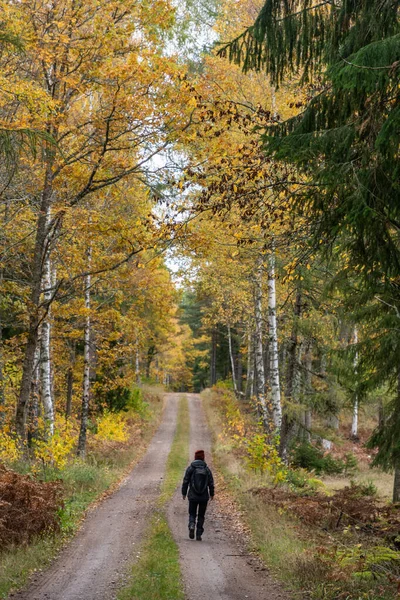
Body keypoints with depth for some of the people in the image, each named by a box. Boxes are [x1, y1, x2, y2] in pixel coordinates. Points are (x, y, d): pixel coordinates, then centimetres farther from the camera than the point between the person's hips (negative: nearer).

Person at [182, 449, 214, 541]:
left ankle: (192, 526, -18)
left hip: (193, 496, -1)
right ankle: (199, 534, 8)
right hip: (204, 497, 1)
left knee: (192, 514, 11)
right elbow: (211, 483, 2)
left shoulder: (190, 468, -5)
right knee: (201, 515, 12)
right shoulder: (207, 469, -1)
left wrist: (184, 493, 6)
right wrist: (211, 494, 15)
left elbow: (185, 481, -4)